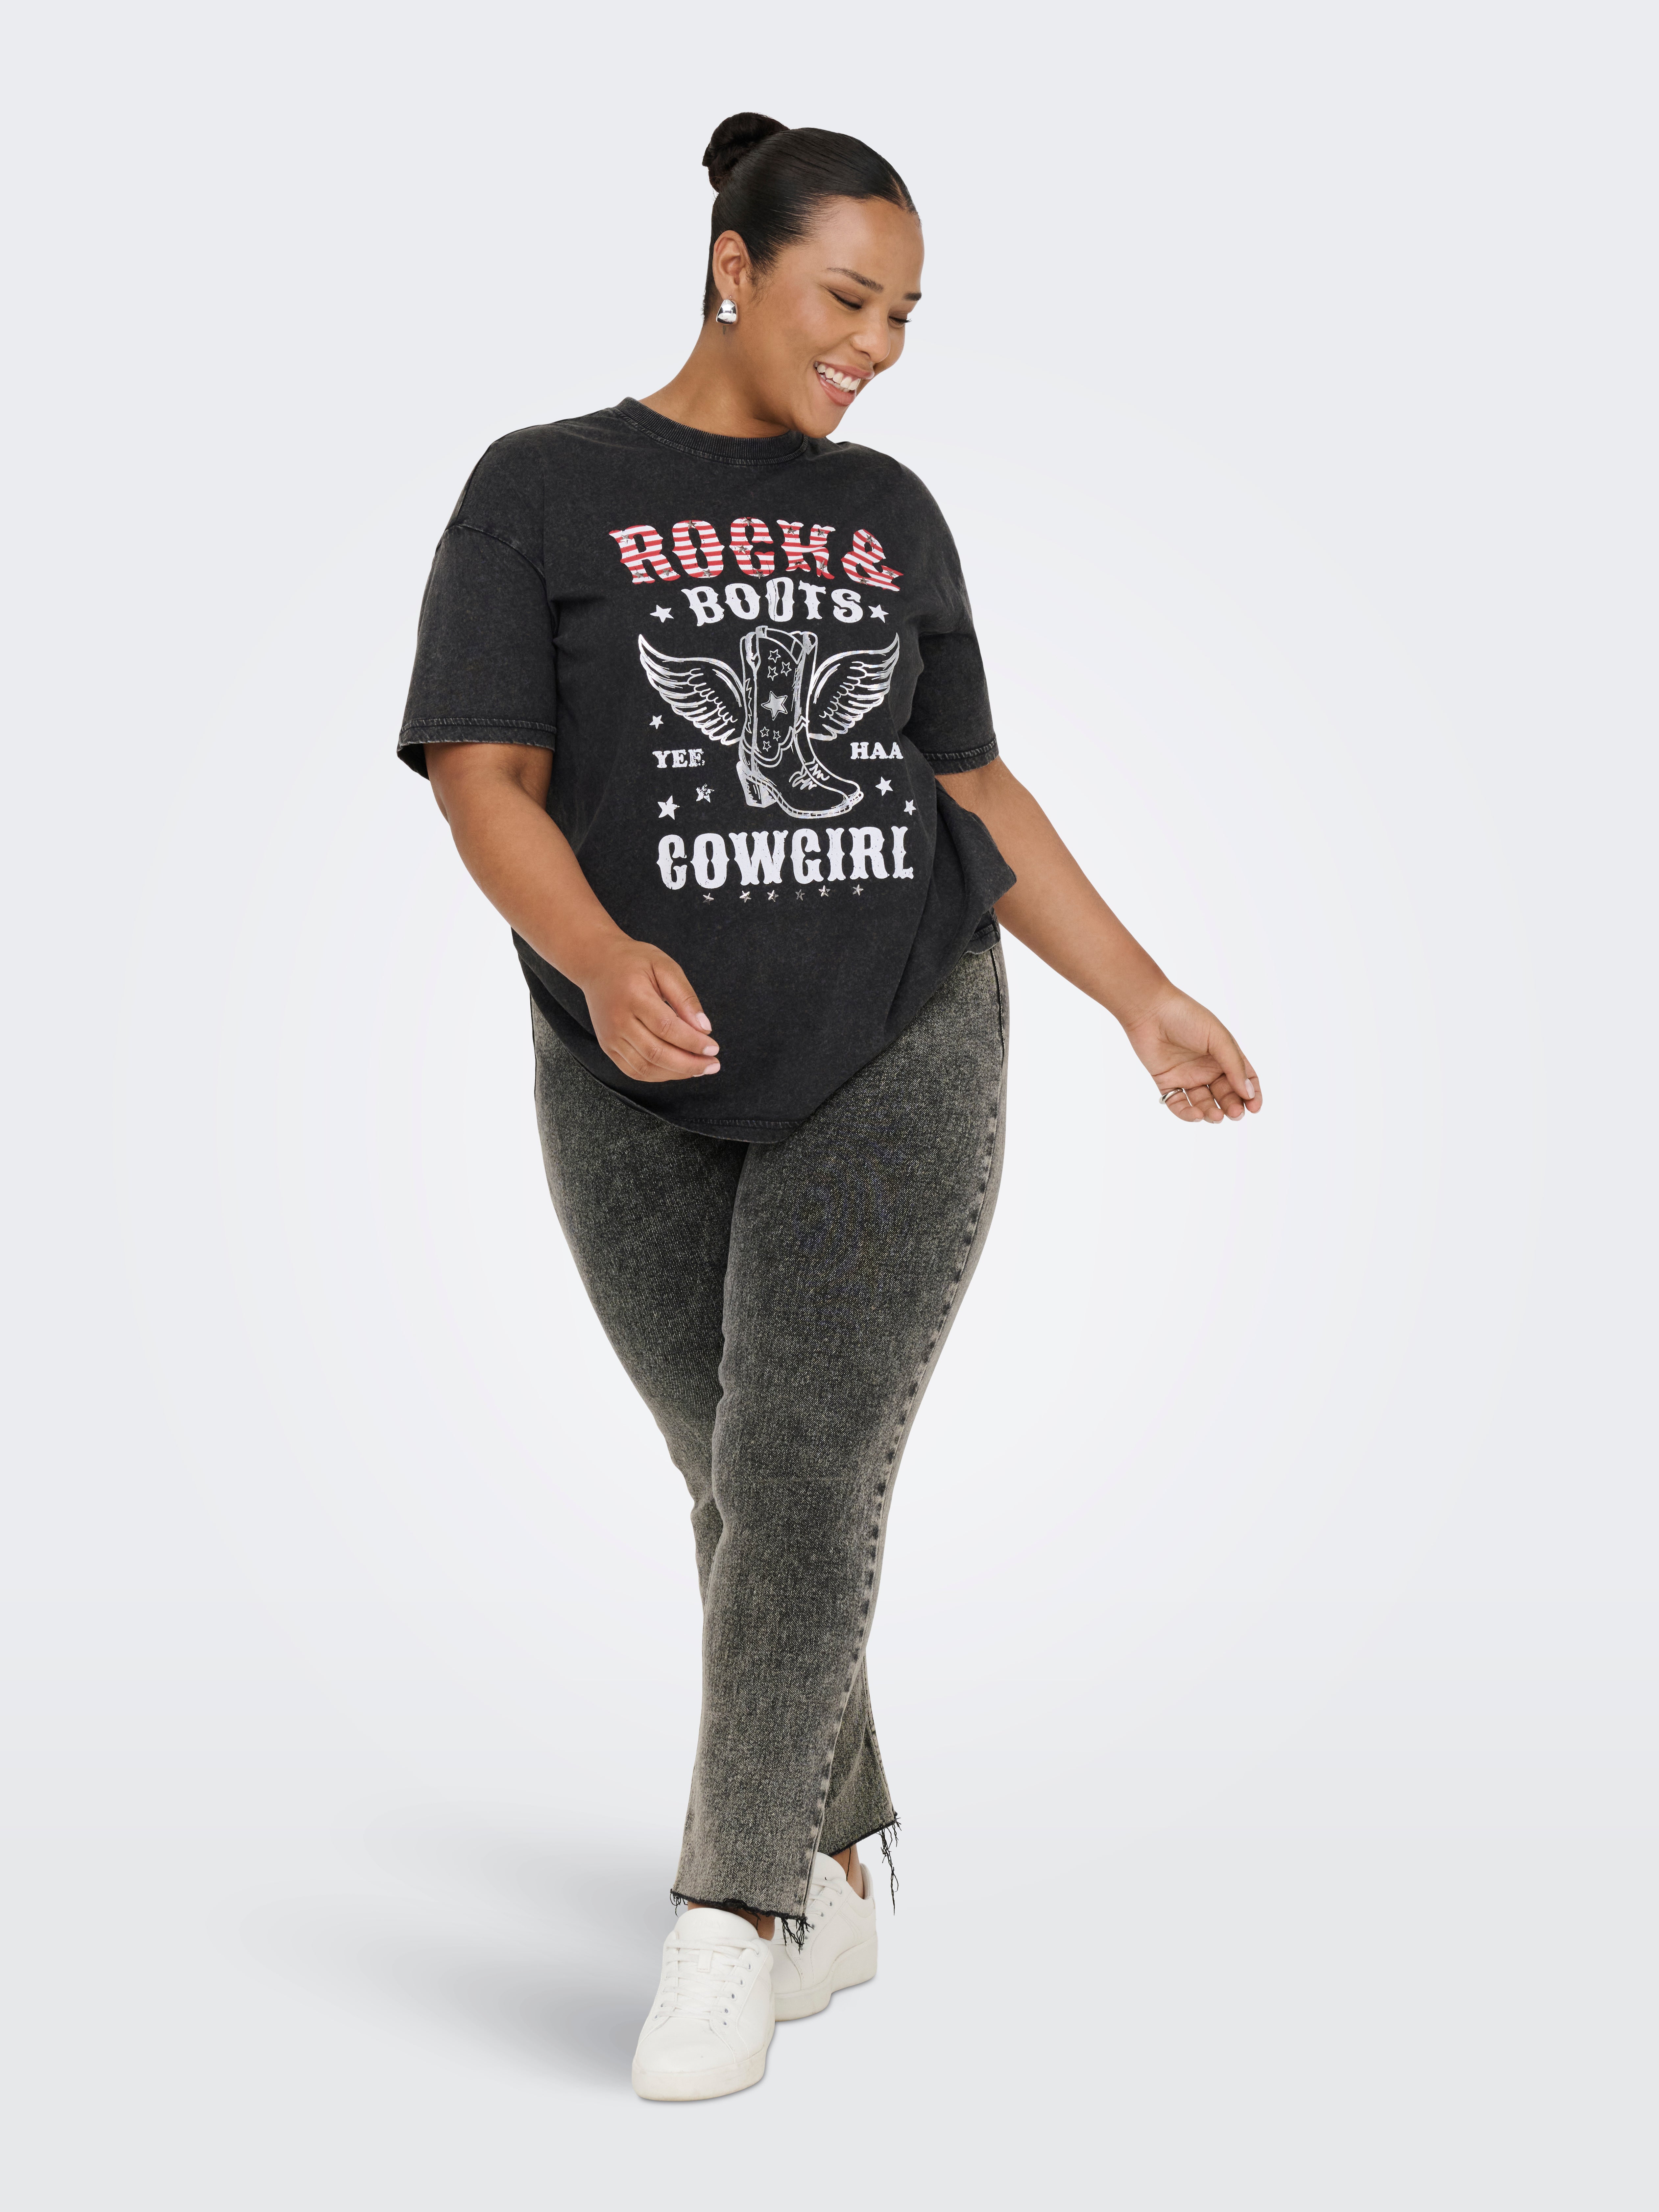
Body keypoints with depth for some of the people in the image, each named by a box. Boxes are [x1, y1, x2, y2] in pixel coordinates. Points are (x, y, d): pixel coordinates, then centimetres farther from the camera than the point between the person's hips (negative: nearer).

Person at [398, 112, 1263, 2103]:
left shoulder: (890, 516, 10)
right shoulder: (540, 493, -1)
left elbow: (974, 787, 14)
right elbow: (486, 785, -10)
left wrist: (1143, 999, 10)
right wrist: (600, 960, -30)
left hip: (900, 1062, 1)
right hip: (649, 1094, -1)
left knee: (809, 1486, -8)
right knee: (746, 1490, 8)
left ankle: (728, 1917, 3)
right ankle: (832, 1872, 25)